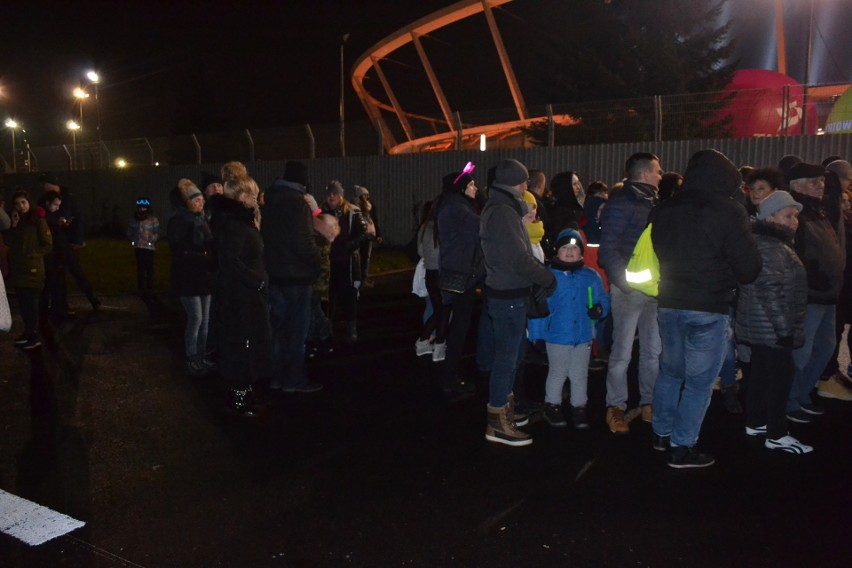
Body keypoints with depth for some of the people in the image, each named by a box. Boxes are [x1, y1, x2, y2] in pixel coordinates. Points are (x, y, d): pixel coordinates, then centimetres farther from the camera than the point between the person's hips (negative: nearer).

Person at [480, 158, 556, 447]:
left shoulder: (500, 207, 13)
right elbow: (520, 259, -22)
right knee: (506, 357, -2)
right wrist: (549, 279, -10)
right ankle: (497, 424, 9)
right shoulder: (503, 212, -19)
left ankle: (504, 408, 34)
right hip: (508, 296, -10)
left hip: (509, 294, 10)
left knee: (513, 353, 20)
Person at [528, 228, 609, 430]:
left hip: (583, 335, 3)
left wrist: (599, 309, -15)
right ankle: (552, 405, 28)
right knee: (557, 373, 11)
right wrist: (536, 333, -9)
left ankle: (579, 407, 29)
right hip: (557, 335, -3)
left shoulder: (591, 276, 2)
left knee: (579, 375, 15)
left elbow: (603, 299, 8)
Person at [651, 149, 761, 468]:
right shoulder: (728, 212, -13)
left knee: (670, 370, 20)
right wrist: (729, 278, 8)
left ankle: (661, 433, 30)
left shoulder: (664, 210, 4)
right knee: (699, 381, 4)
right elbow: (748, 267, -11)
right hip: (709, 309, -6)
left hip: (669, 304, 6)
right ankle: (681, 448, 10)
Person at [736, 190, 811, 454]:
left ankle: (755, 422, 27)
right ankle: (776, 435, 4)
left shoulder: (773, 243, 17)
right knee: (780, 377, -4)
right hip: (771, 328, -11)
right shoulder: (769, 247, -19)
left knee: (761, 374, 16)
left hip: (761, 326, 11)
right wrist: (785, 328, -23)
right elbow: (771, 291, -25)